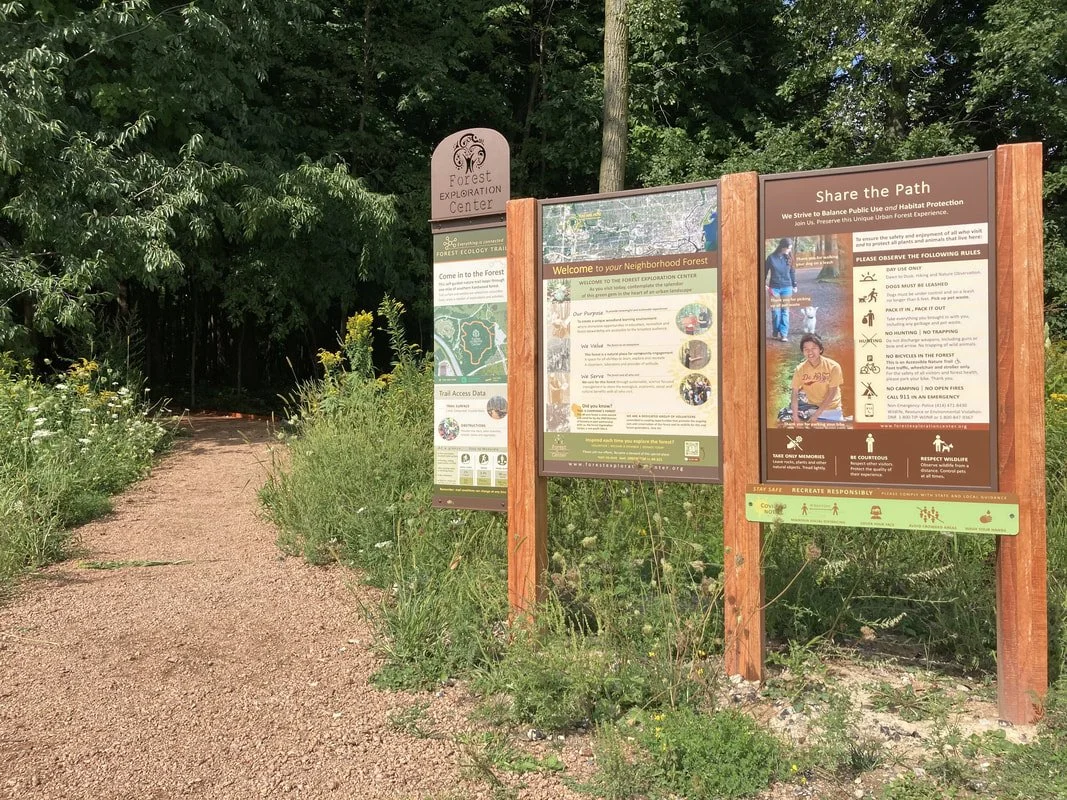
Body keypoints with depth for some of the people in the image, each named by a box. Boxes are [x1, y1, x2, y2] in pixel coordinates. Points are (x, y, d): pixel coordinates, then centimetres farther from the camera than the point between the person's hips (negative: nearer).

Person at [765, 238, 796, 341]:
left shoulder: (788, 258, 2)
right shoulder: (771, 257, -5)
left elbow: (792, 272, 10)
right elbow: (765, 271, 3)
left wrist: (794, 285, 11)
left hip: (787, 287, 2)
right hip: (774, 288, -2)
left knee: (785, 311, 1)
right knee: (775, 311, 0)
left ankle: (784, 334, 2)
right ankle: (775, 333, 13)